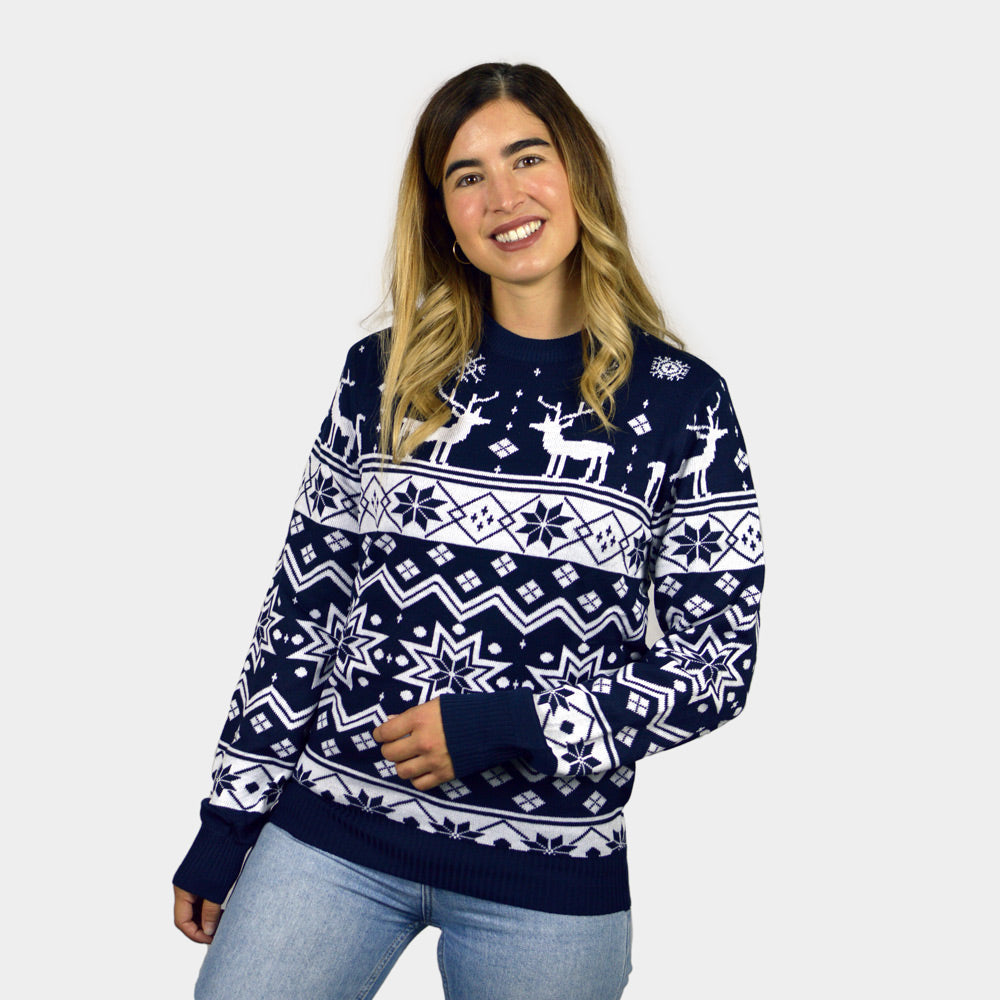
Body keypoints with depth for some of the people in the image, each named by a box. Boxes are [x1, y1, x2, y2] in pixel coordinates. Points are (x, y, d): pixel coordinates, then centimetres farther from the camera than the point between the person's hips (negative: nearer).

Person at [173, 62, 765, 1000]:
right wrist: (228, 818, 6)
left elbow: (718, 665, -4)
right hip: (331, 832, 2)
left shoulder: (681, 399, -4)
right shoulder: (386, 374, 1)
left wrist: (509, 725, -14)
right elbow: (302, 603, 5)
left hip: (550, 876, -1)